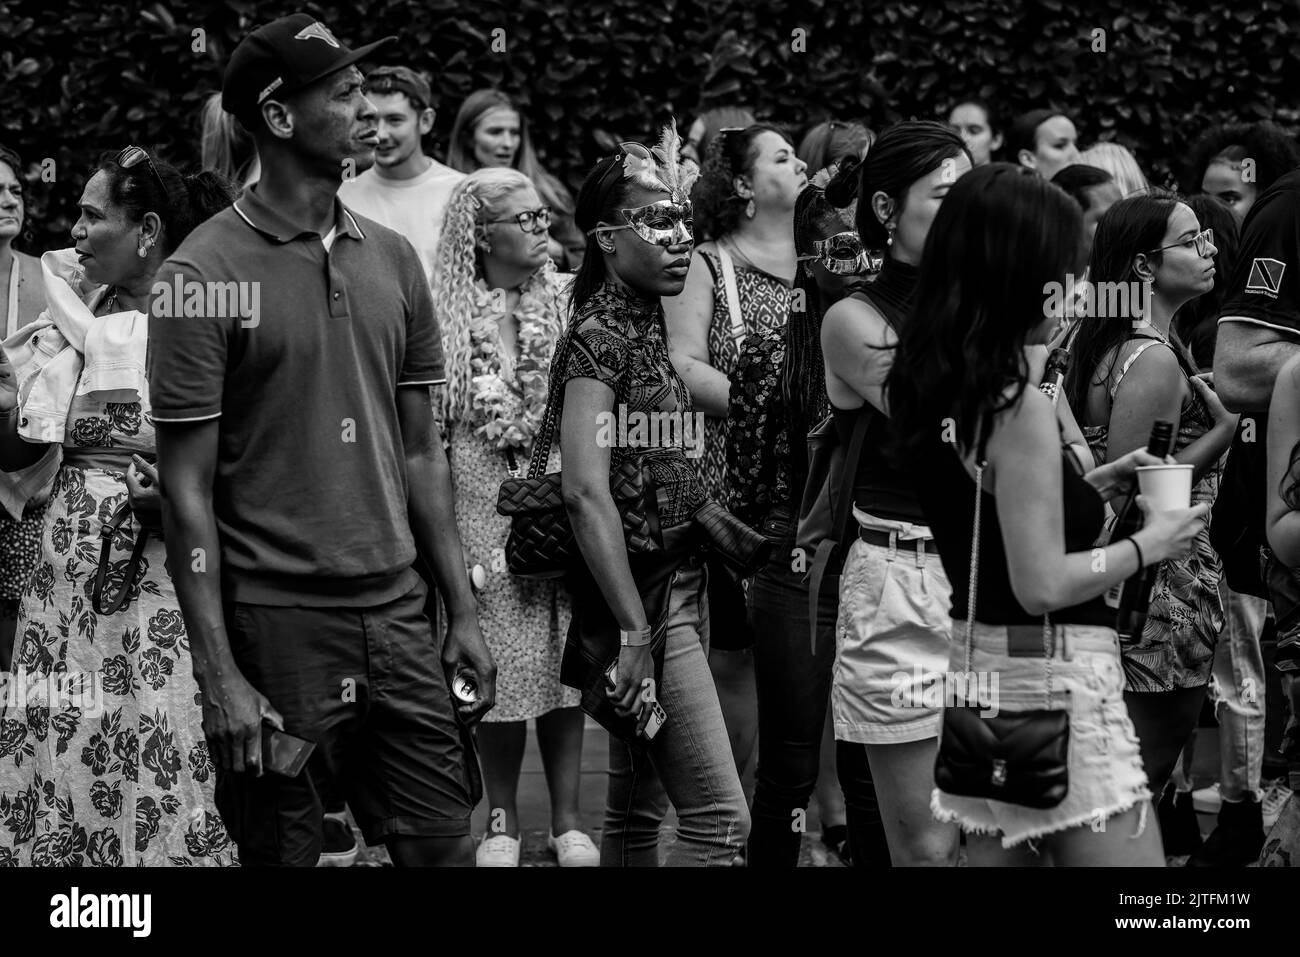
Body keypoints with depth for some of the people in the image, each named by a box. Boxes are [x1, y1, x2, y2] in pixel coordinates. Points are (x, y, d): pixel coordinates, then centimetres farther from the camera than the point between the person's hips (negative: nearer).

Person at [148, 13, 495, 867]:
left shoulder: (392, 260, 9)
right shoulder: (205, 276, -8)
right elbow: (188, 491, -9)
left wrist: (463, 612, 9)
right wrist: (221, 677, -14)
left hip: (400, 614, 5)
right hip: (277, 628, -5)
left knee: (446, 846, 6)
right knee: (285, 852, 4)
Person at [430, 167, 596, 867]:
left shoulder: (568, 303, 4)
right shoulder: (447, 313, -1)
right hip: (483, 505, -1)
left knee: (562, 661, 3)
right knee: (497, 665, 1)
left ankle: (567, 820, 11)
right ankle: (502, 820, 14)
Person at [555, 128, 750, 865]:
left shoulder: (649, 325, 11)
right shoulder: (600, 336, -15)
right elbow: (587, 493, -23)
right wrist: (635, 632, -26)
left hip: (679, 581, 9)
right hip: (642, 598, -9)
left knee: (637, 810, 14)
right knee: (721, 818, -11)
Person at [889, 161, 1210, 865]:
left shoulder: (935, 392, 7)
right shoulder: (1021, 409, -18)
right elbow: (1042, 584, -19)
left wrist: (1088, 489, 15)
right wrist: (1148, 546, -6)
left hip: (980, 668, 9)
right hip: (1055, 675, -9)